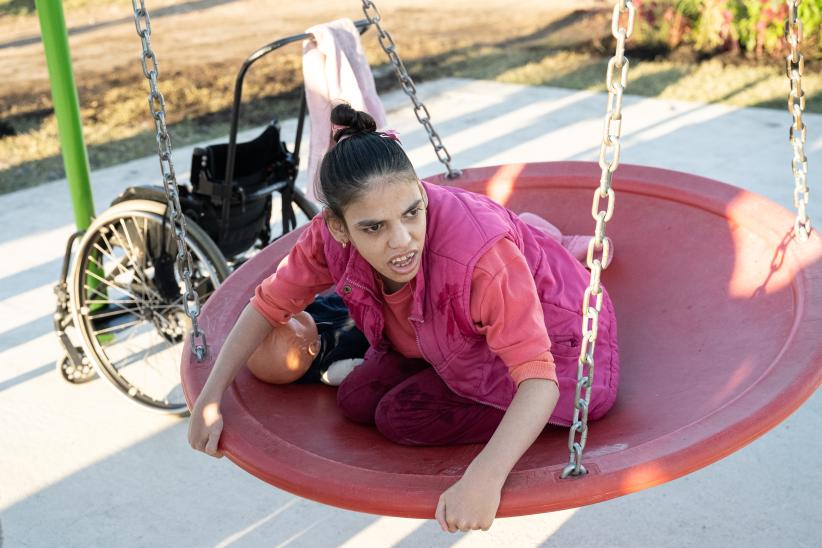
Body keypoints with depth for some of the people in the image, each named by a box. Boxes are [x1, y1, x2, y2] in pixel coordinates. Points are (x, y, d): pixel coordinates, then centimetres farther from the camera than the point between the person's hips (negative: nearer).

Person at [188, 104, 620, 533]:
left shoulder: (481, 254, -43)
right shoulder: (333, 236, -25)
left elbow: (539, 379, -43)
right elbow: (270, 304, -8)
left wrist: (484, 478, -58)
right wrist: (210, 398, -14)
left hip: (549, 343, -6)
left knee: (401, 418, -14)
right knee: (356, 401, 2)